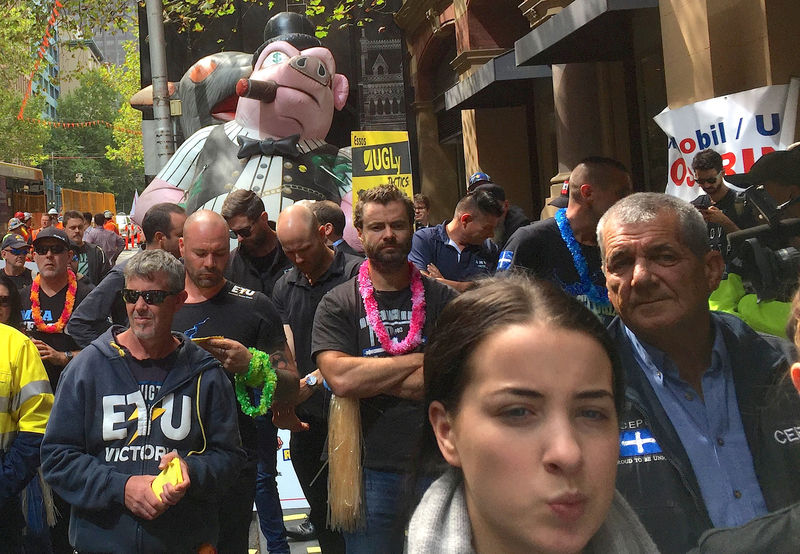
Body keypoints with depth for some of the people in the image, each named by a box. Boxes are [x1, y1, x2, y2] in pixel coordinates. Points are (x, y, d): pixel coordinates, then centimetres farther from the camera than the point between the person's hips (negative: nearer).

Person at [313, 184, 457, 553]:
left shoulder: (441, 298, 3)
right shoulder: (338, 304, 2)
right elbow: (340, 378, -14)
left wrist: (366, 378, -11)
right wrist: (421, 359, -9)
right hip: (371, 470, -1)